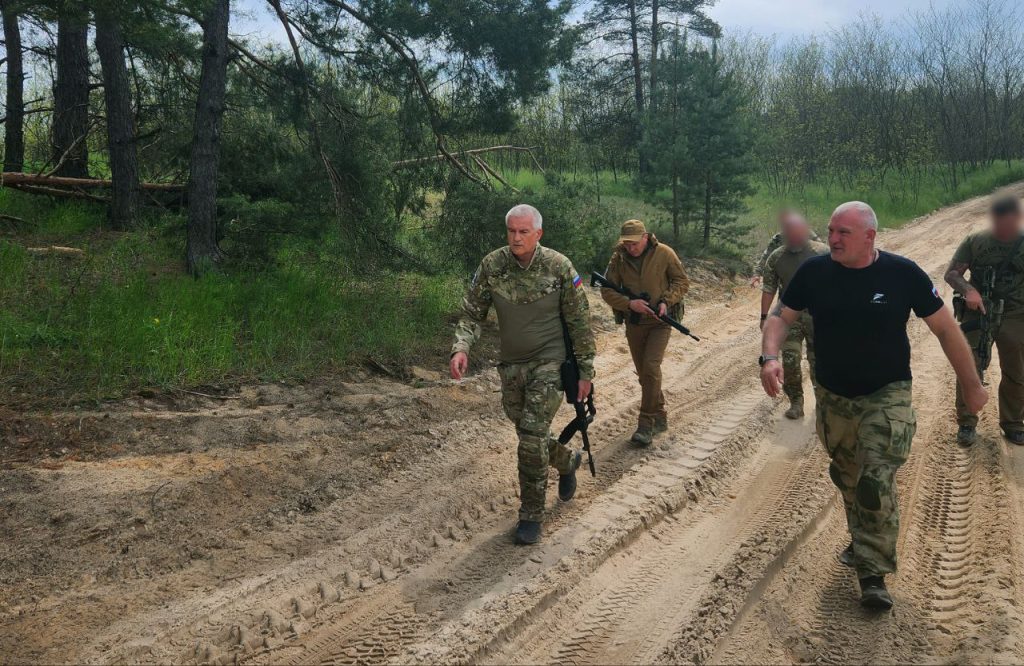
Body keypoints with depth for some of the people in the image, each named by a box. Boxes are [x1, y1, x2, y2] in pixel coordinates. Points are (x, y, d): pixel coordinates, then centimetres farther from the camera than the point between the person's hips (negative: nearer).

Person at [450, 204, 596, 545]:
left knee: (532, 437, -12)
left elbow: (579, 323, -6)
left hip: (548, 363, -4)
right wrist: (460, 347, -20)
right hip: (510, 365, 4)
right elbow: (472, 312, -1)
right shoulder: (492, 265, -6)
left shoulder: (559, 267, -13)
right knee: (529, 436, 16)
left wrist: (586, 372, -5)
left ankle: (531, 516, 4)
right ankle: (567, 461, 49)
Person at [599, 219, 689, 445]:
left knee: (651, 367, -18)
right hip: (634, 323, 4)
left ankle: (646, 424, -12)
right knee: (644, 373, 10)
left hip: (659, 321, -4)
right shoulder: (618, 258, -5)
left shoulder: (664, 253, -10)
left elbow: (682, 281, -1)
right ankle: (660, 418, 27)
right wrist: (629, 303, -21)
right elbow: (607, 291, -5)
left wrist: (666, 301, -17)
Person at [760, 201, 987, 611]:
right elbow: (781, 317, -3)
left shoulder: (903, 273, -15)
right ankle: (862, 541, 42)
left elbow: (946, 329, -5)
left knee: (877, 481, -14)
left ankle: (873, 574, -4)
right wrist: (769, 357, -23)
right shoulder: (814, 272, -9)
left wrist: (971, 385, -1)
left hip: (887, 395, -3)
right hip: (833, 396, 3)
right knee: (847, 476, 18)